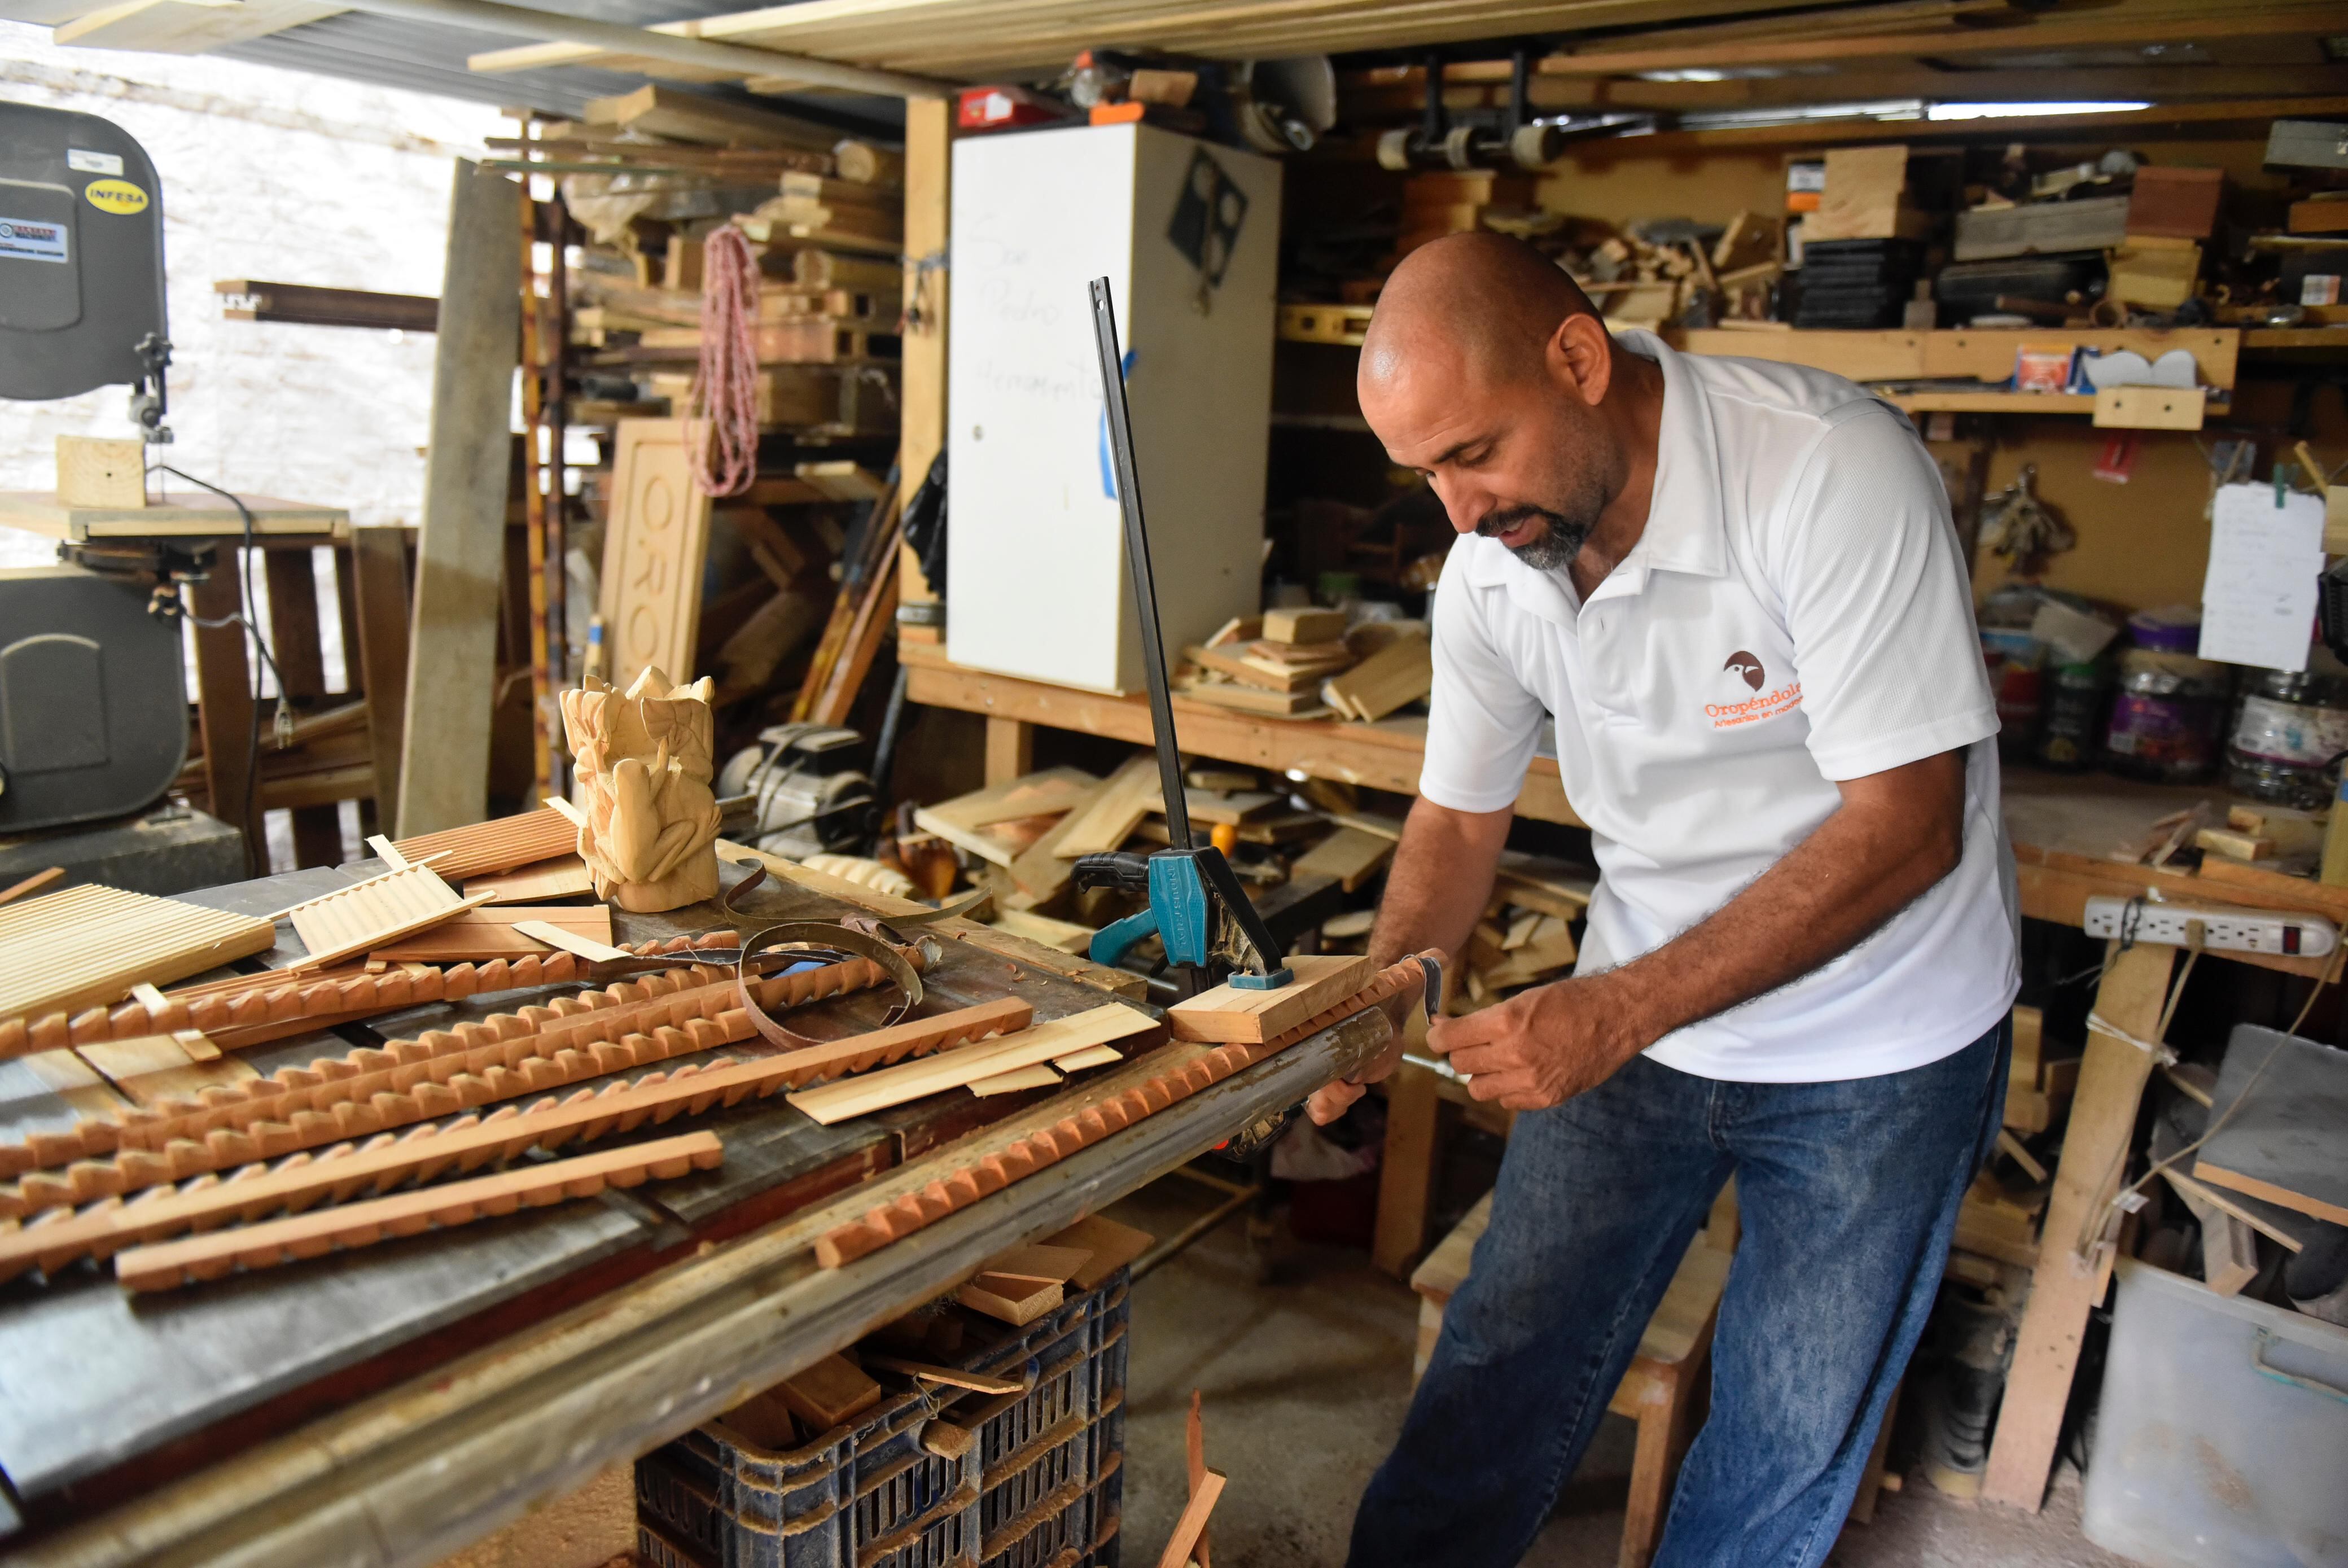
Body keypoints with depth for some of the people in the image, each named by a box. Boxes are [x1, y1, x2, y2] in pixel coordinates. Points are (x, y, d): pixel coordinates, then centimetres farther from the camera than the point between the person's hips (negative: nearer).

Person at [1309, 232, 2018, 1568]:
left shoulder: (1833, 470, -25)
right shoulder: (1489, 570, -8)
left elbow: (1903, 826, -26)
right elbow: (1459, 818, 3)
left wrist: (1620, 1008, -32)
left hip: (1875, 1052, -3)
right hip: (1631, 1017, 4)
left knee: (1787, 1449, 13)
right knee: (1501, 1372, 9)